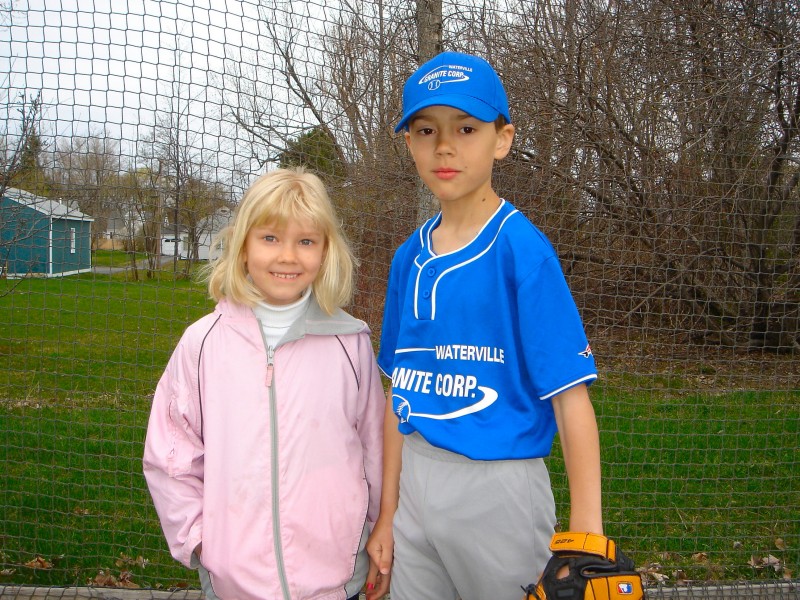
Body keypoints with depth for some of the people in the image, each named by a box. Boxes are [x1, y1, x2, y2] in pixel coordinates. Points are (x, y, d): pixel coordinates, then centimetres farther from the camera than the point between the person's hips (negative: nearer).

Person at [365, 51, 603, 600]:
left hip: (498, 486, -5)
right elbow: (400, 392, 9)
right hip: (415, 483, 6)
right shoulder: (410, 257, 5)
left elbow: (570, 395, -17)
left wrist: (585, 539, -22)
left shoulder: (522, 249, -13)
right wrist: (387, 512, 12)